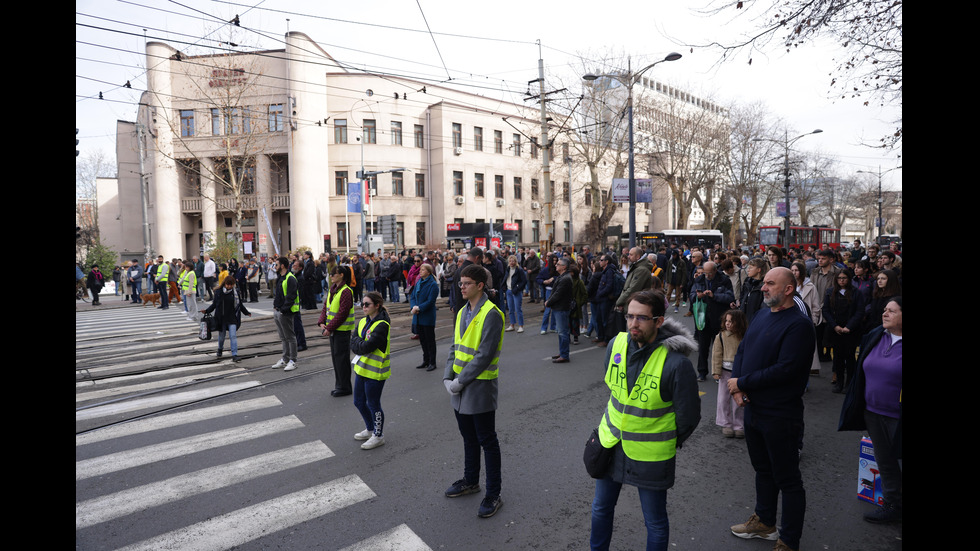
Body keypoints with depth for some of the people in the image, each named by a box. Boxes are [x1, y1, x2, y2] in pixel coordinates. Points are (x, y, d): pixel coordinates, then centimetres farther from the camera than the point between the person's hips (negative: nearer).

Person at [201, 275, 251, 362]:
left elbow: (240, 305, 12)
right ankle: (220, 349, 43)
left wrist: (247, 312, 16)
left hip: (232, 319, -1)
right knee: (221, 336, 15)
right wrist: (206, 310, -8)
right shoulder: (219, 293, -2)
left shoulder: (235, 293, 0)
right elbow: (214, 304, 5)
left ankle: (234, 355, -8)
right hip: (221, 318, 1)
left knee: (233, 336, -9)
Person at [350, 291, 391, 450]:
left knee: (373, 404, 4)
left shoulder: (382, 325, -20)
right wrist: (361, 344, -17)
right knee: (359, 402, 19)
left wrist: (358, 343, -8)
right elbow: (353, 344, 1)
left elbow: (366, 346, -25)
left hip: (375, 371, -9)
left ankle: (378, 436, 23)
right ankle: (370, 429, 39)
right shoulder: (363, 322, 8)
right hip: (361, 368, 9)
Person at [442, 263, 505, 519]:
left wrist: (460, 381, -18)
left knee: (487, 441, 5)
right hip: (460, 387, 8)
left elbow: (485, 355, -22)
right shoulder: (463, 312, 8)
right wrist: (448, 377, 0)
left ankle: (493, 495, 19)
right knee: (468, 438, 22)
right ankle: (470, 481, 40)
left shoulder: (491, 314, -18)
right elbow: (455, 347, 12)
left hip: (480, 386, -8)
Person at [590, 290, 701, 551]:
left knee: (655, 522, 14)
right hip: (610, 442, 5)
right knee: (601, 508, 21)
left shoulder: (676, 363, -25)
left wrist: (669, 443, 2)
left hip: (651, 454, -5)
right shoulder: (616, 344, -8)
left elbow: (688, 416, -11)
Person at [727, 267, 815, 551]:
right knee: (763, 469, 23)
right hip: (753, 408, 8)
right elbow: (742, 351, 7)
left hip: (781, 415, -8)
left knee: (787, 479, 8)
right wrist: (737, 387, -8)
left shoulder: (799, 325, -18)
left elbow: (785, 369, -25)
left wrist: (742, 383, -17)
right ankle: (764, 522, 41)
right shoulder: (762, 315, 7)